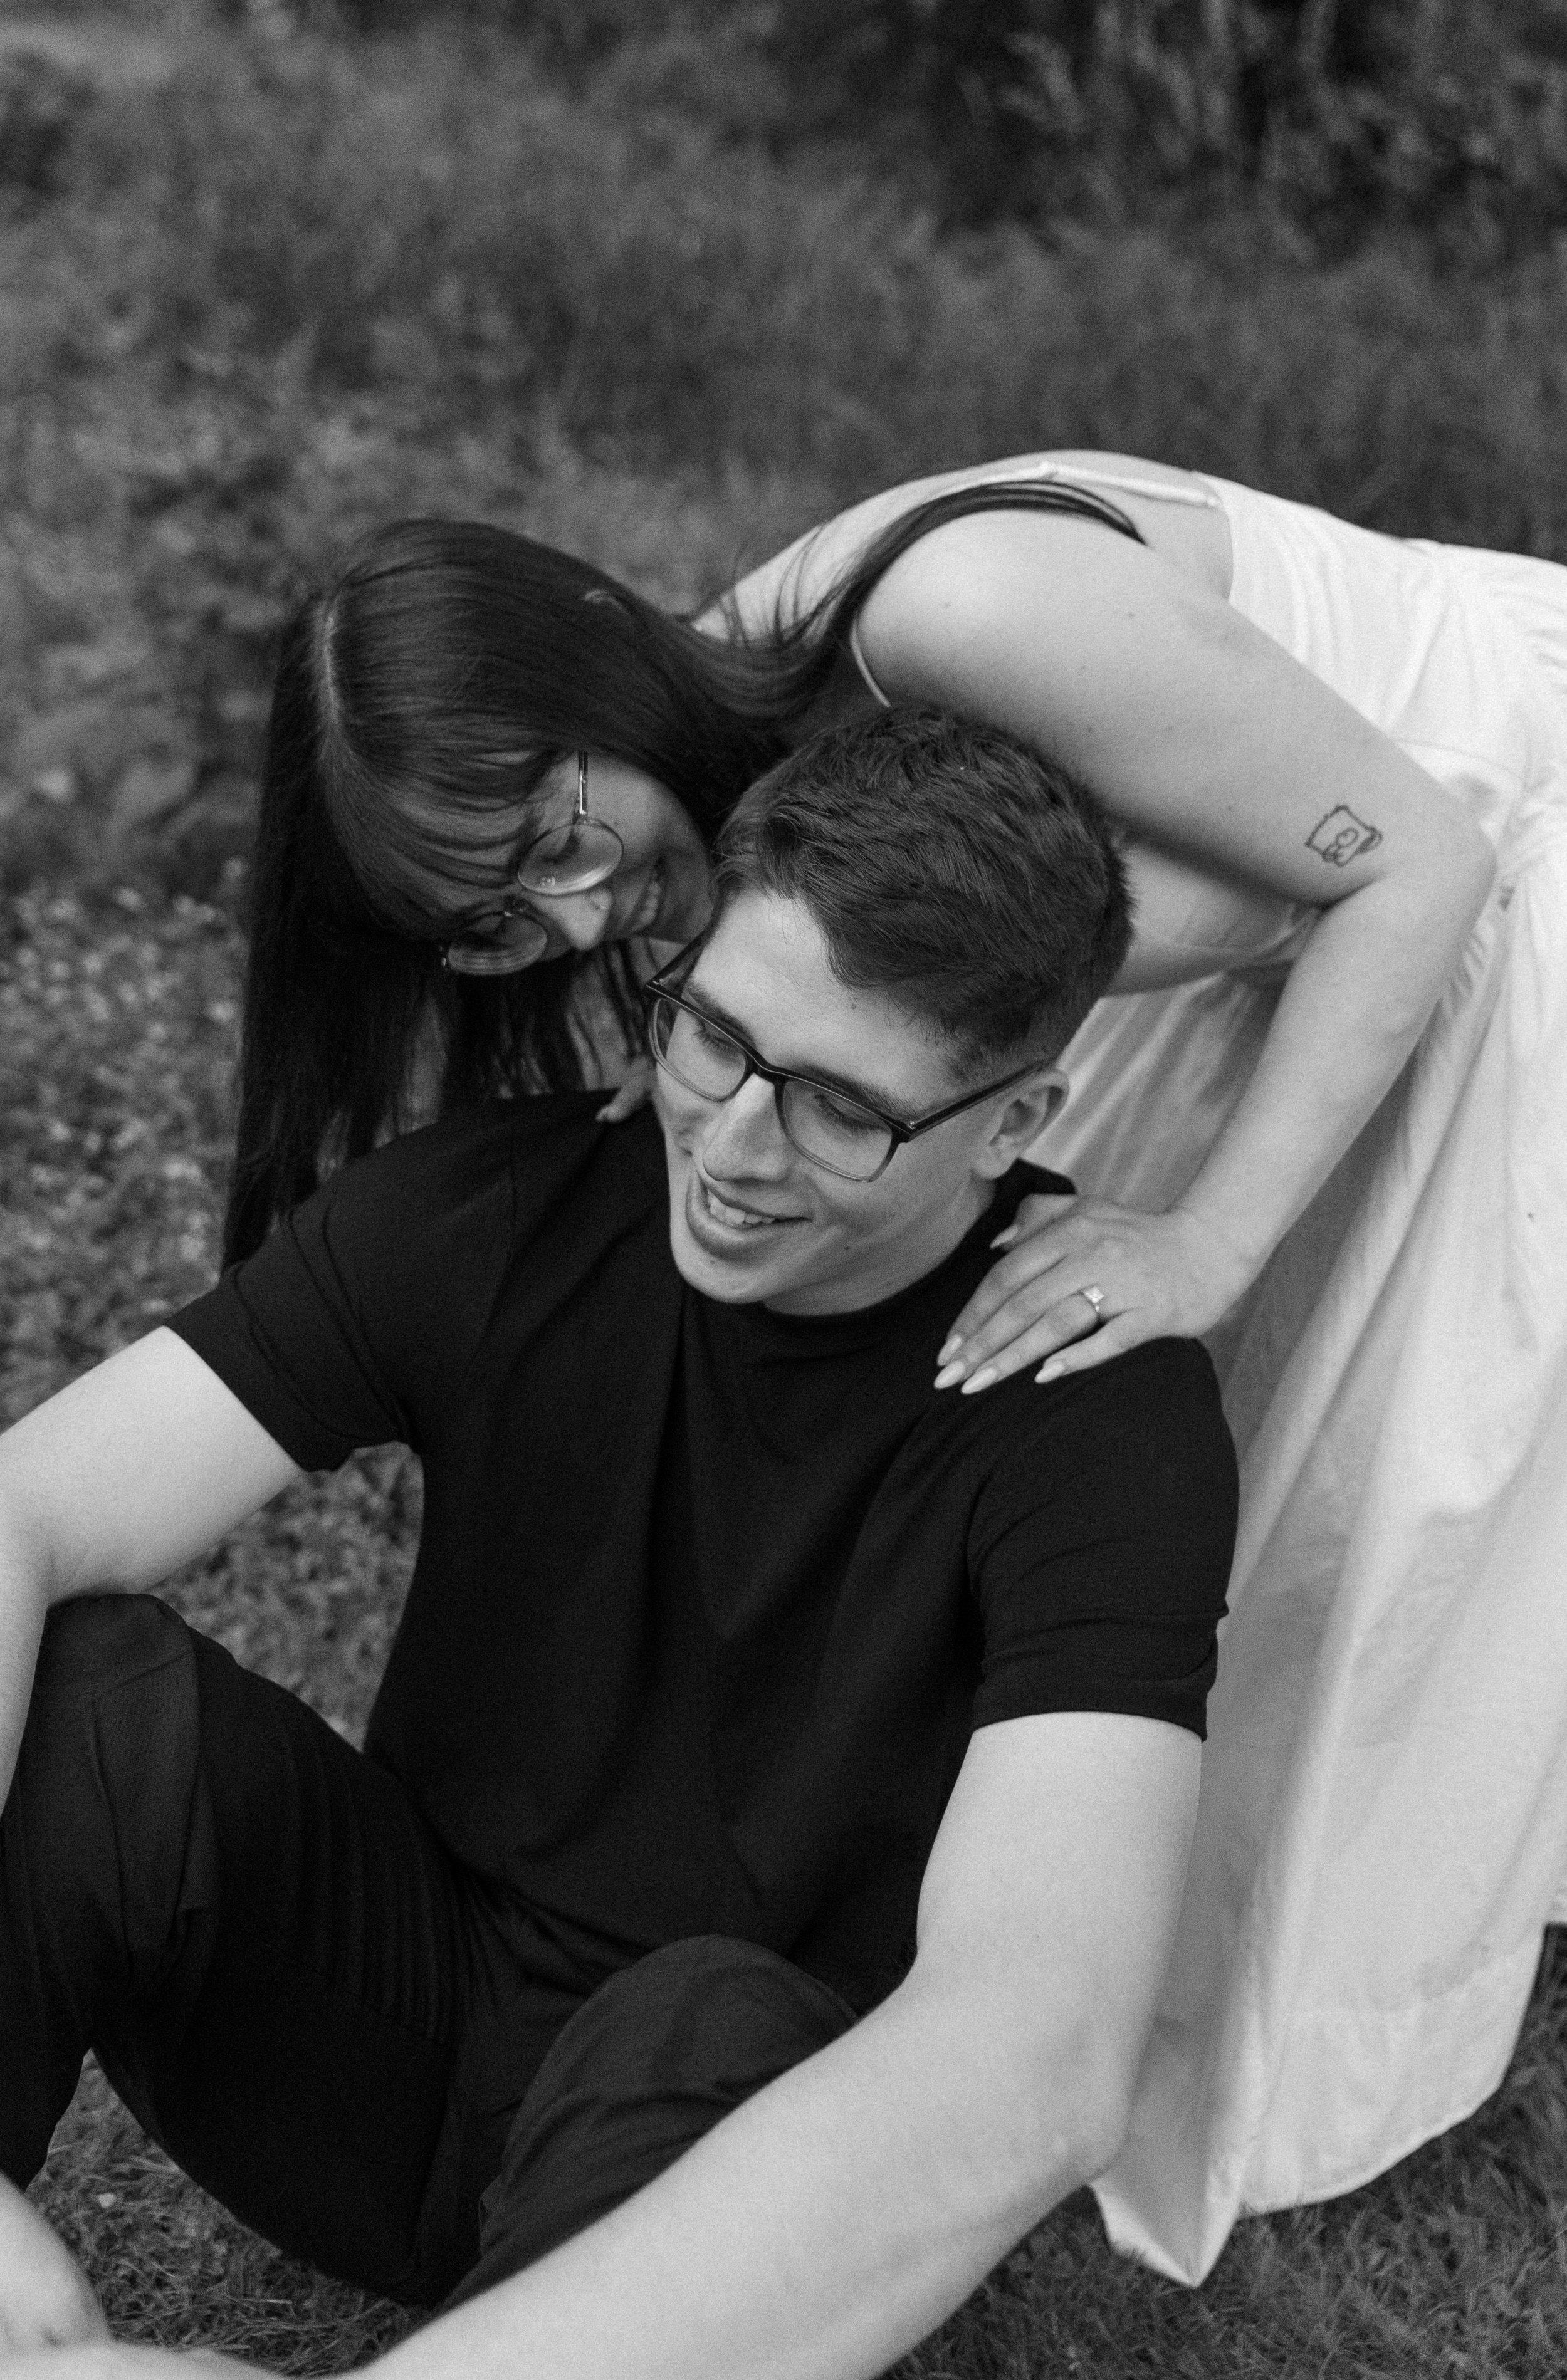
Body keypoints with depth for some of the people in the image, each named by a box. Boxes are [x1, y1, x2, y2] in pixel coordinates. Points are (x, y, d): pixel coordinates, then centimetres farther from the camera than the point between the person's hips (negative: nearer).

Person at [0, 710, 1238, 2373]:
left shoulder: (1108, 1417, -23)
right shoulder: (490, 1209, -14)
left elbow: (1037, 2071, -38)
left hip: (743, 2131, -2)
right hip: (404, 1982, 3)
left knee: (716, 2035, -37)